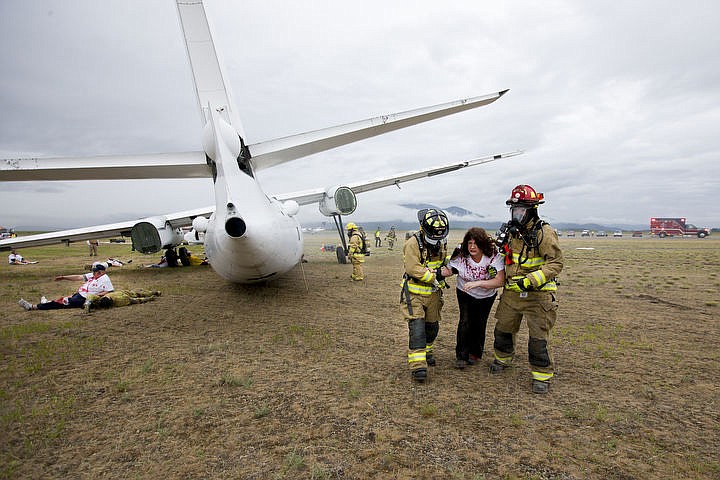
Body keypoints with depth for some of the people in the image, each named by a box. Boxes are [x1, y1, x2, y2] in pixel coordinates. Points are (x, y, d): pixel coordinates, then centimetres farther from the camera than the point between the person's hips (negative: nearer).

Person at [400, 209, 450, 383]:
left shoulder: (442, 243, 2)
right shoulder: (413, 244, -20)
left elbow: (445, 261, 21)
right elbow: (413, 269, -28)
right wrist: (435, 274, -24)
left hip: (433, 293, 7)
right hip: (414, 294, -6)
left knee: (432, 326, 17)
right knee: (417, 327, -13)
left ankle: (425, 351, 42)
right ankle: (417, 365, -10)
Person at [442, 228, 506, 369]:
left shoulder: (494, 256, -27)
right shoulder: (461, 255, -22)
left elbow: (500, 281, -31)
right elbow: (449, 270, -12)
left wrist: (477, 283, -42)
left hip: (486, 296, 0)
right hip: (465, 294, 0)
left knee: (479, 324, 2)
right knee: (465, 321, -12)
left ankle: (475, 354, 26)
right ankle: (461, 356, 2)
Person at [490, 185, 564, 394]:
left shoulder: (544, 232, -14)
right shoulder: (509, 231, 6)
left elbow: (556, 263, -18)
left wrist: (530, 280, -26)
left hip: (537, 295, -6)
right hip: (511, 293, 6)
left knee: (538, 338, 1)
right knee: (503, 329, 18)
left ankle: (542, 376, 20)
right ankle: (502, 359, 42)